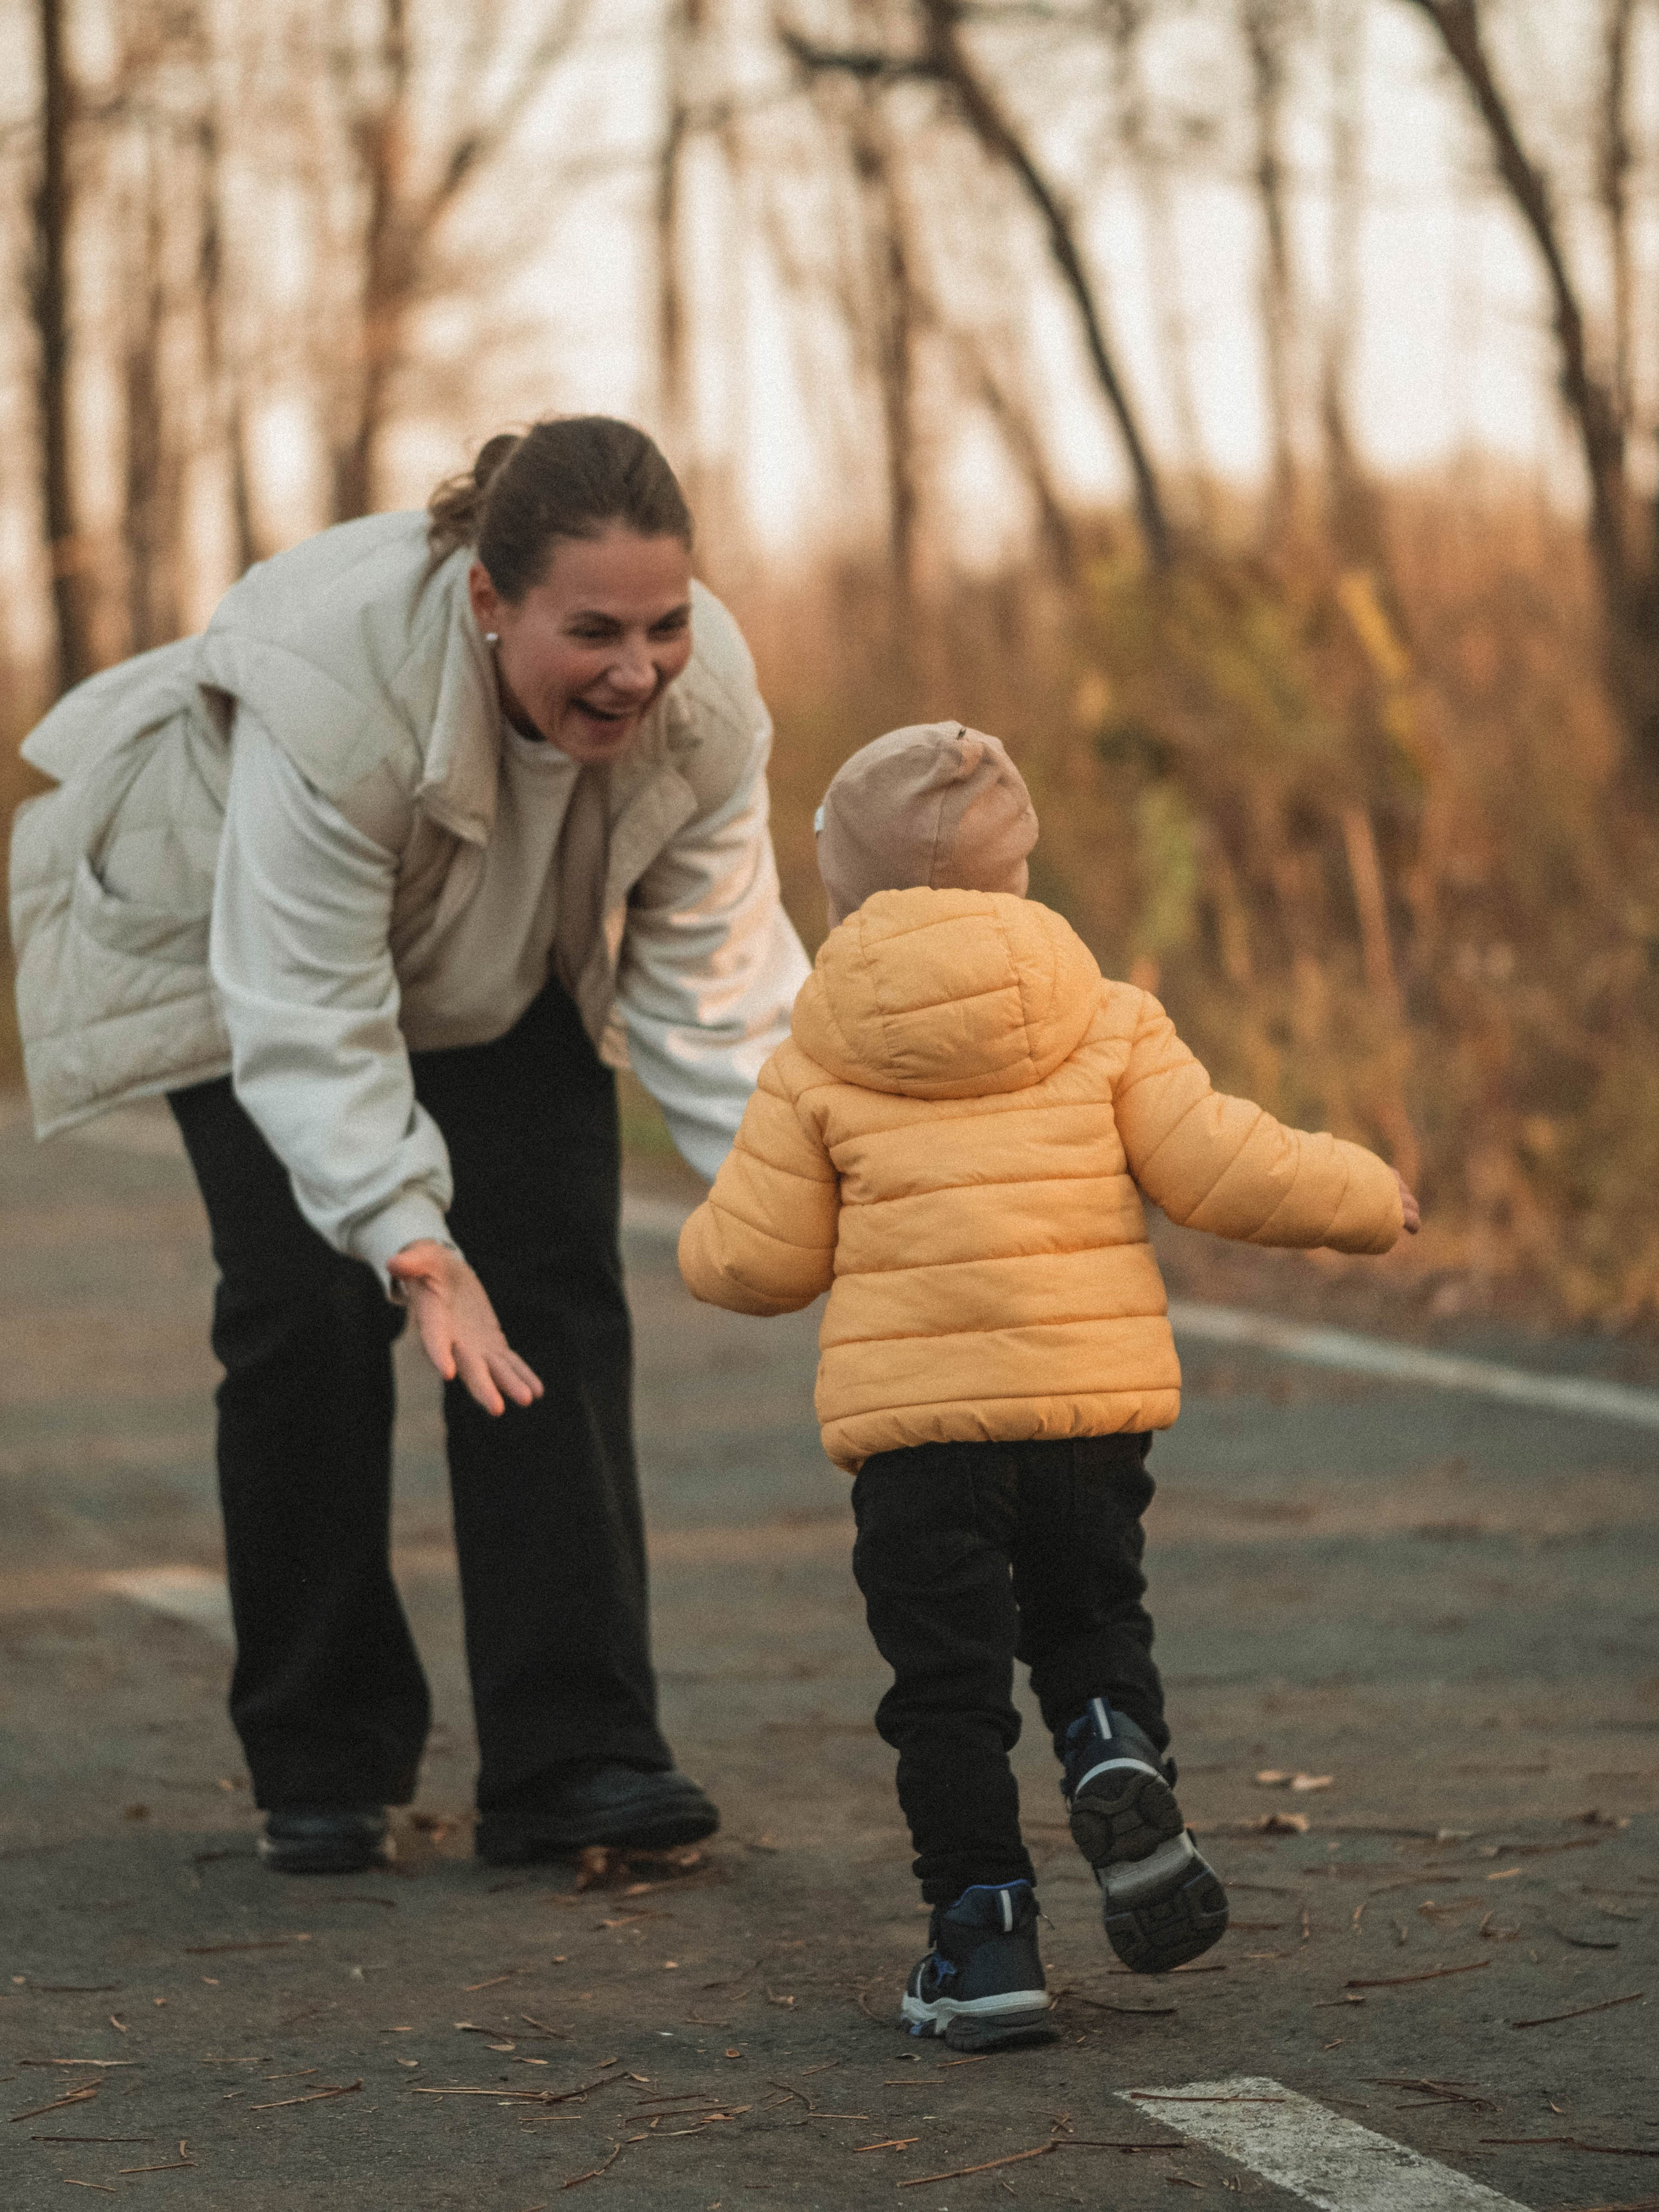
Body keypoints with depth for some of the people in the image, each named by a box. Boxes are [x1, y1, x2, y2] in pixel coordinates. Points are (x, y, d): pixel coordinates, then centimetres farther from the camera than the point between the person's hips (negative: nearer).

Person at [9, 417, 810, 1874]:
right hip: (241, 924, -4)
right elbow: (306, 1017, -41)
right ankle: (321, 1768, 0)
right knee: (311, 1303, -13)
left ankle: (574, 1755, -8)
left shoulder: (705, 704, -29)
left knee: (555, 1297, -9)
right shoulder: (334, 689, -43)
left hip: (509, 964, 4)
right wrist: (408, 1235, -53)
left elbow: (716, 984, -22)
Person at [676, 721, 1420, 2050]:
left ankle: (983, 1934, 0)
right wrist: (1363, 1198, 17)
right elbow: (1219, 1170, 0)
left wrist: (705, 1245, 28)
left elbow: (758, 1260, 4)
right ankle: (1119, 1755, -9)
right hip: (1093, 1395, 2)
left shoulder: (818, 1065, 3)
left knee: (946, 1682, 5)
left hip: (912, 1416, -1)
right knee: (1090, 1614, 21)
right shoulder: (1107, 1022, 5)